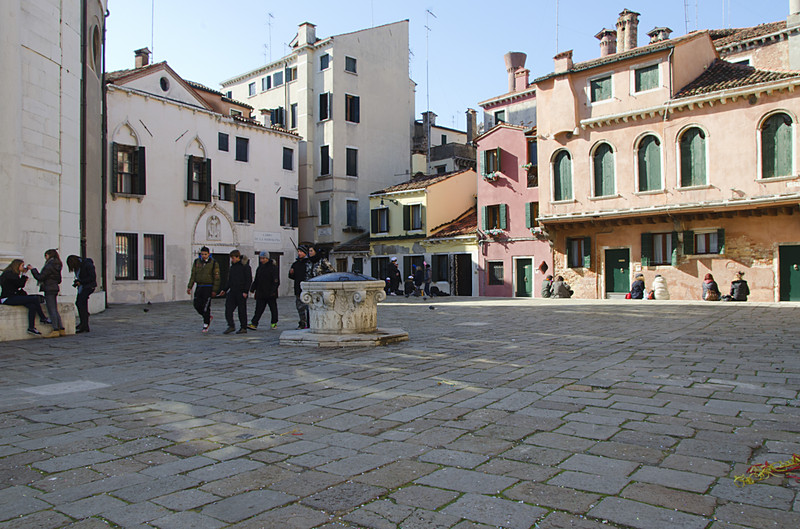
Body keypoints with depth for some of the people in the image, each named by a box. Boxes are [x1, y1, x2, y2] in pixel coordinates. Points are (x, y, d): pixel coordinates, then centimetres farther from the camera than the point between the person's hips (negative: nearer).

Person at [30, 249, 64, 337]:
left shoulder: (49, 266, -14)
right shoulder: (57, 266, 14)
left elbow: (40, 277, -13)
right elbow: (59, 280, 19)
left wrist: (33, 270, -4)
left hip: (49, 290, -9)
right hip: (55, 289, 9)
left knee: (51, 310, -6)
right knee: (55, 311, 11)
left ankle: (55, 330, -7)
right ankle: (61, 329, 9)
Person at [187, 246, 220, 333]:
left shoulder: (214, 263, -7)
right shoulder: (197, 262, 6)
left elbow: (216, 278, -6)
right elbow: (193, 275, 9)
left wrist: (215, 290, -10)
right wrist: (189, 287, 2)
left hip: (208, 288, -5)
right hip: (199, 287, 5)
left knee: (206, 306, -6)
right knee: (197, 305, 3)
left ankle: (206, 325, 5)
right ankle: (209, 317, 27)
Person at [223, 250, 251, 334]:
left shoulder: (245, 266, -8)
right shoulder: (232, 266, 14)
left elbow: (249, 280, -10)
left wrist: (245, 291, -16)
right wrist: (226, 290, 14)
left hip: (241, 292, -7)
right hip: (232, 291, 7)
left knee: (242, 310, 0)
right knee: (228, 308, -4)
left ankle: (243, 328, 9)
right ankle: (231, 326, 0)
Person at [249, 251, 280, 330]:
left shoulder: (273, 268, -6)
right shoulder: (259, 268, 14)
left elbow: (276, 281, -10)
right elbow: (256, 280, 19)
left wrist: (273, 291, -17)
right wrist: (253, 288, 9)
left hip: (271, 294, -5)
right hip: (260, 293, 5)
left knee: (273, 308, 6)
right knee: (259, 309, 0)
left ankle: (274, 323, 18)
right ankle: (254, 324, -5)